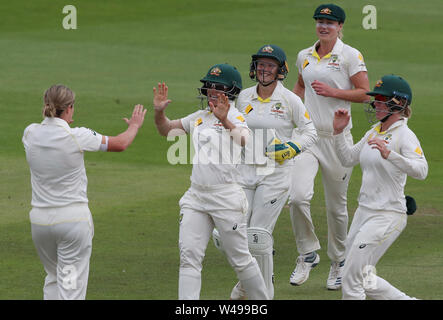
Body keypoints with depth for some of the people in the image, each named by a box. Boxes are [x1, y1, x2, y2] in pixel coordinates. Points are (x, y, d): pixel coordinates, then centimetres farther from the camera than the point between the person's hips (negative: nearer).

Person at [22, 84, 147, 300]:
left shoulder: (30, 134, -4)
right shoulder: (77, 137, -14)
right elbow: (120, 144, 1)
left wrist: (61, 122, 39)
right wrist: (135, 126, 20)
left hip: (40, 220, 5)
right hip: (73, 217, -4)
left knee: (53, 276, 22)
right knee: (71, 285, -1)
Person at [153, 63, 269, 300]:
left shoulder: (234, 117, -7)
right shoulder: (199, 117, 14)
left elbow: (244, 140, -29)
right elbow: (166, 129, 24)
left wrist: (225, 121, -47)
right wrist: (159, 112, 3)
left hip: (226, 197, -6)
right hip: (196, 196, 6)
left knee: (239, 259, 1)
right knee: (189, 255, -4)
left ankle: (261, 300, 19)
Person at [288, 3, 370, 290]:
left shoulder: (350, 55, -3)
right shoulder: (304, 56, 11)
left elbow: (365, 93, -7)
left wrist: (332, 91, -16)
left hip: (337, 136, -3)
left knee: (336, 205, 6)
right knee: (298, 196, -17)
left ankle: (338, 261, 25)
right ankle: (308, 254, 1)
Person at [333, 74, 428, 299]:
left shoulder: (404, 135, -13)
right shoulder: (374, 132, 12)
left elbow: (421, 171, -28)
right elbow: (348, 159, 22)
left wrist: (389, 154, -41)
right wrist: (339, 132, 8)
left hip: (388, 216, -9)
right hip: (364, 211, 9)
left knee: (351, 278, -9)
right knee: (364, 280, 15)